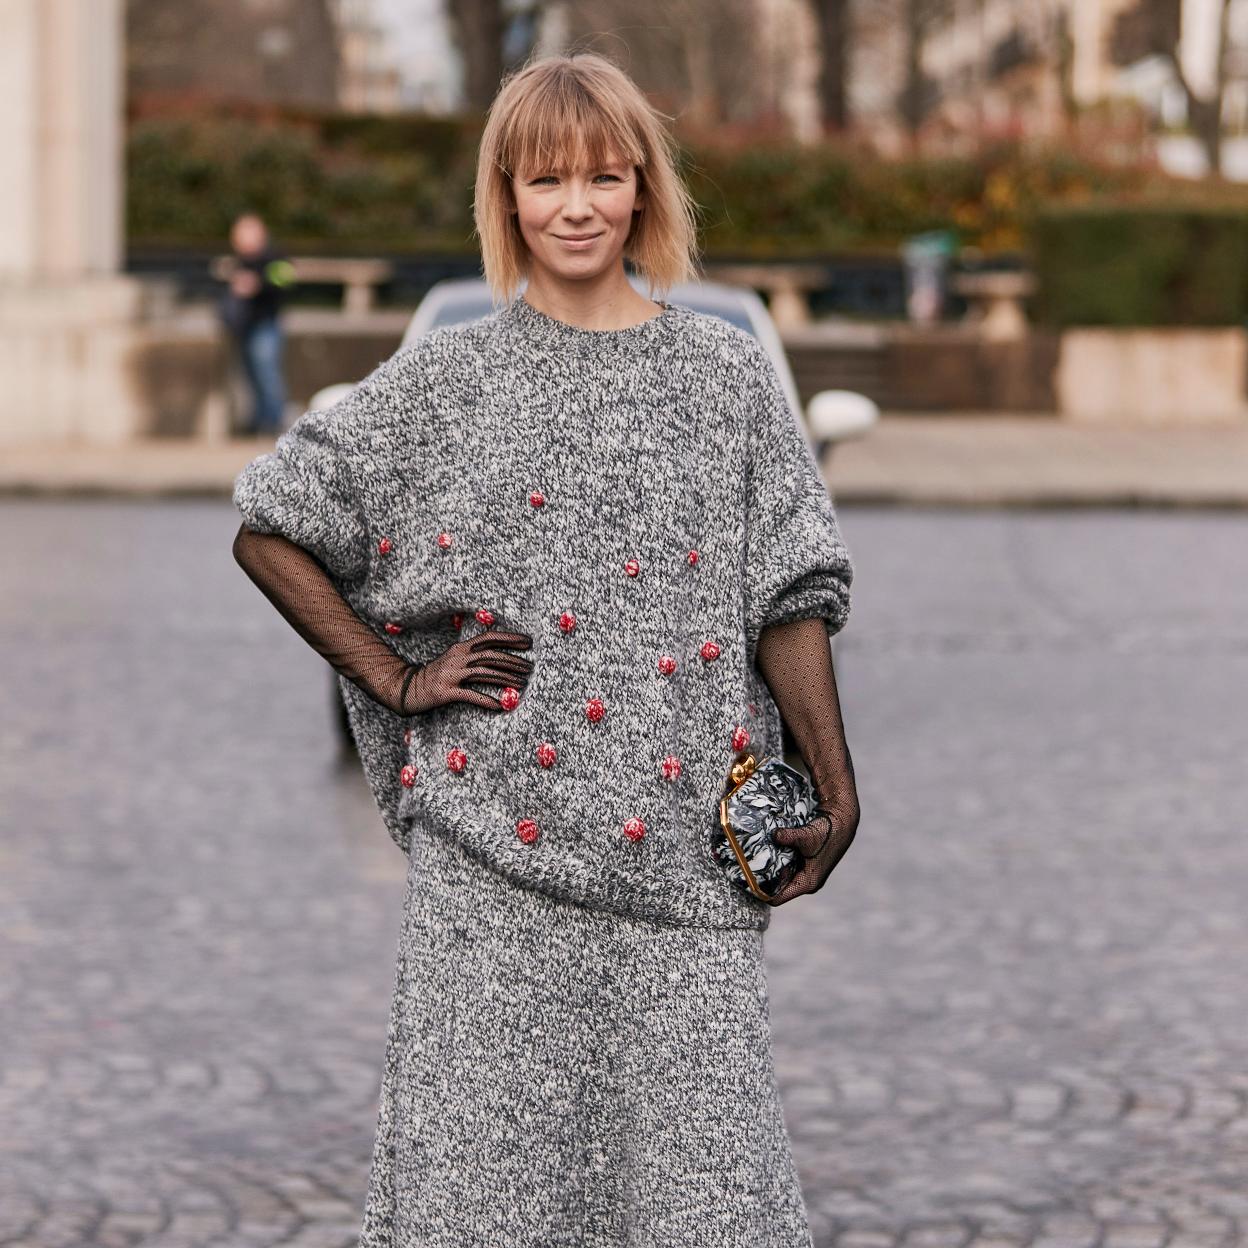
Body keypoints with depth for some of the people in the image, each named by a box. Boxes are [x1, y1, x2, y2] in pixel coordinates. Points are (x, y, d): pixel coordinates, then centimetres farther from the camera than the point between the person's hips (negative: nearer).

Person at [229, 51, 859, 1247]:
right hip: (495, 847, 0)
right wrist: (395, 679, 2)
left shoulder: (726, 376, 8)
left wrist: (833, 786, -1)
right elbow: (269, 529, 9)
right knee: (484, 1151, 1)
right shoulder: (446, 377, 5)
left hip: (678, 846, 0)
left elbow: (787, 600, 7)